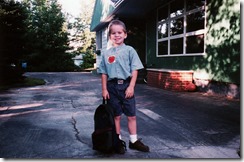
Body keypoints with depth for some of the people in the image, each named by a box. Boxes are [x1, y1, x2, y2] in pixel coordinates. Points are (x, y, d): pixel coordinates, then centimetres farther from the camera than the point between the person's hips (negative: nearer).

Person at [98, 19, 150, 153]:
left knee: (131, 115, 5)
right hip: (112, 86, 2)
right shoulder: (106, 53, 7)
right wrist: (104, 89, 2)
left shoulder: (129, 50, 0)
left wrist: (131, 87, -11)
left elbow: (134, 70, -4)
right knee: (116, 115, 11)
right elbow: (104, 73, 8)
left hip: (126, 85, -1)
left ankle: (134, 141, 18)